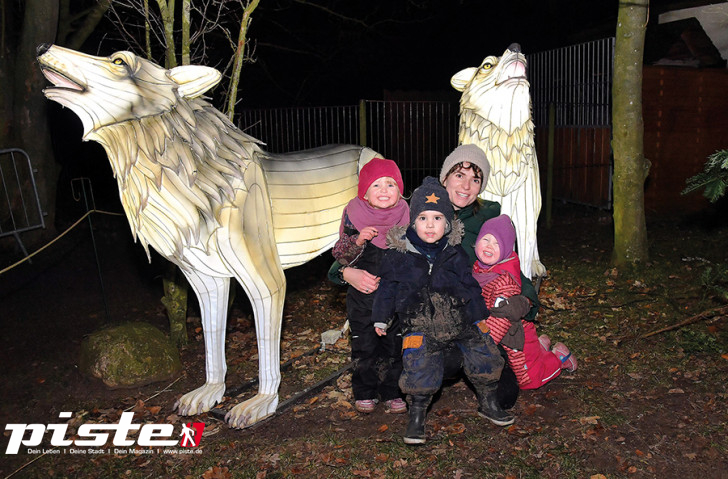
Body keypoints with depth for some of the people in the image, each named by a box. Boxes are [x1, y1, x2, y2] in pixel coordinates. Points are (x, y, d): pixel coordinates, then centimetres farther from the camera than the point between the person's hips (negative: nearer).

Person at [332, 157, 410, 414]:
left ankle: (391, 393, 27)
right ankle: (364, 393, 27)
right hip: (362, 294, -1)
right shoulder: (354, 215, -7)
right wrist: (357, 241, -25)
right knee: (364, 345, 9)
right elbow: (341, 256, -8)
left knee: (395, 344, 8)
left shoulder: (406, 216, -3)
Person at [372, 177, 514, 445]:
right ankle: (417, 416, 13)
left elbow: (470, 285, 11)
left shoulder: (455, 252, 1)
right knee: (420, 371, -15)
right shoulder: (399, 255, -5)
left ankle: (488, 405, 26)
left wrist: (479, 317, 13)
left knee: (485, 357, -1)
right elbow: (386, 288, 6)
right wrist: (379, 319, 6)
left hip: (460, 320, 3)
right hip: (421, 327, -2)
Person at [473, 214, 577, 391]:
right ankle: (540, 345, 41)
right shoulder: (478, 267, -7)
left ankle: (559, 355, 28)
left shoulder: (505, 279, -33)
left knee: (528, 380, 8)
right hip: (502, 336, 8)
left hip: (515, 335, -8)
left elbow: (501, 318, -35)